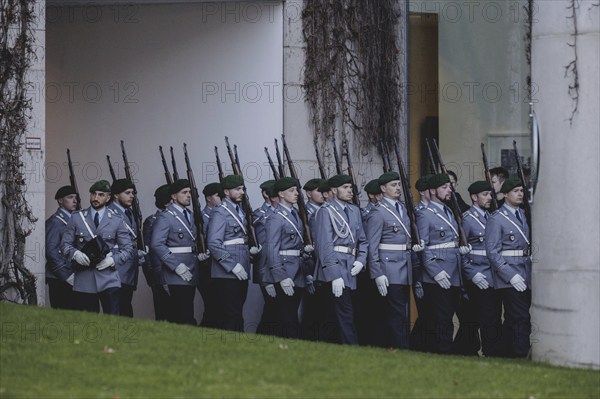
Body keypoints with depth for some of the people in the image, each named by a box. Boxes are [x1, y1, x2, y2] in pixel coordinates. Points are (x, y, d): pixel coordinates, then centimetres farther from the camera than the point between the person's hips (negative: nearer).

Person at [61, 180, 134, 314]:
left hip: (108, 279, -1)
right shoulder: (77, 218, 10)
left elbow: (128, 248, 9)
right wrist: (75, 254, -12)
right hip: (83, 279, 1)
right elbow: (65, 244, 10)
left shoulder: (116, 221, 9)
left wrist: (114, 260, -10)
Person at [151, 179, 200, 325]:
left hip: (191, 273, 8)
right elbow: (156, 244, -15)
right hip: (176, 275, -8)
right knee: (186, 316, -14)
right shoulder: (165, 217, -6)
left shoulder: (190, 215, 19)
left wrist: (200, 254, 8)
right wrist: (176, 266, -18)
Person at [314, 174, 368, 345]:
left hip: (351, 268, 7)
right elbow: (325, 245, -12)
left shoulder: (355, 211, 16)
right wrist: (335, 276, -18)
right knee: (346, 313, -12)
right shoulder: (326, 211, -6)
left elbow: (362, 240, 21)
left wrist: (361, 260, 1)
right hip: (335, 268, -7)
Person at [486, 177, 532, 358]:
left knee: (512, 320, 11)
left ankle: (509, 356, 15)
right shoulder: (496, 219, -8)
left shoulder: (522, 215, 15)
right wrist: (511, 276, -19)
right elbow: (492, 252, -12)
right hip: (508, 278, -7)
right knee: (521, 319, -14)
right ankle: (521, 355, -15)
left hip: (525, 275, 7)